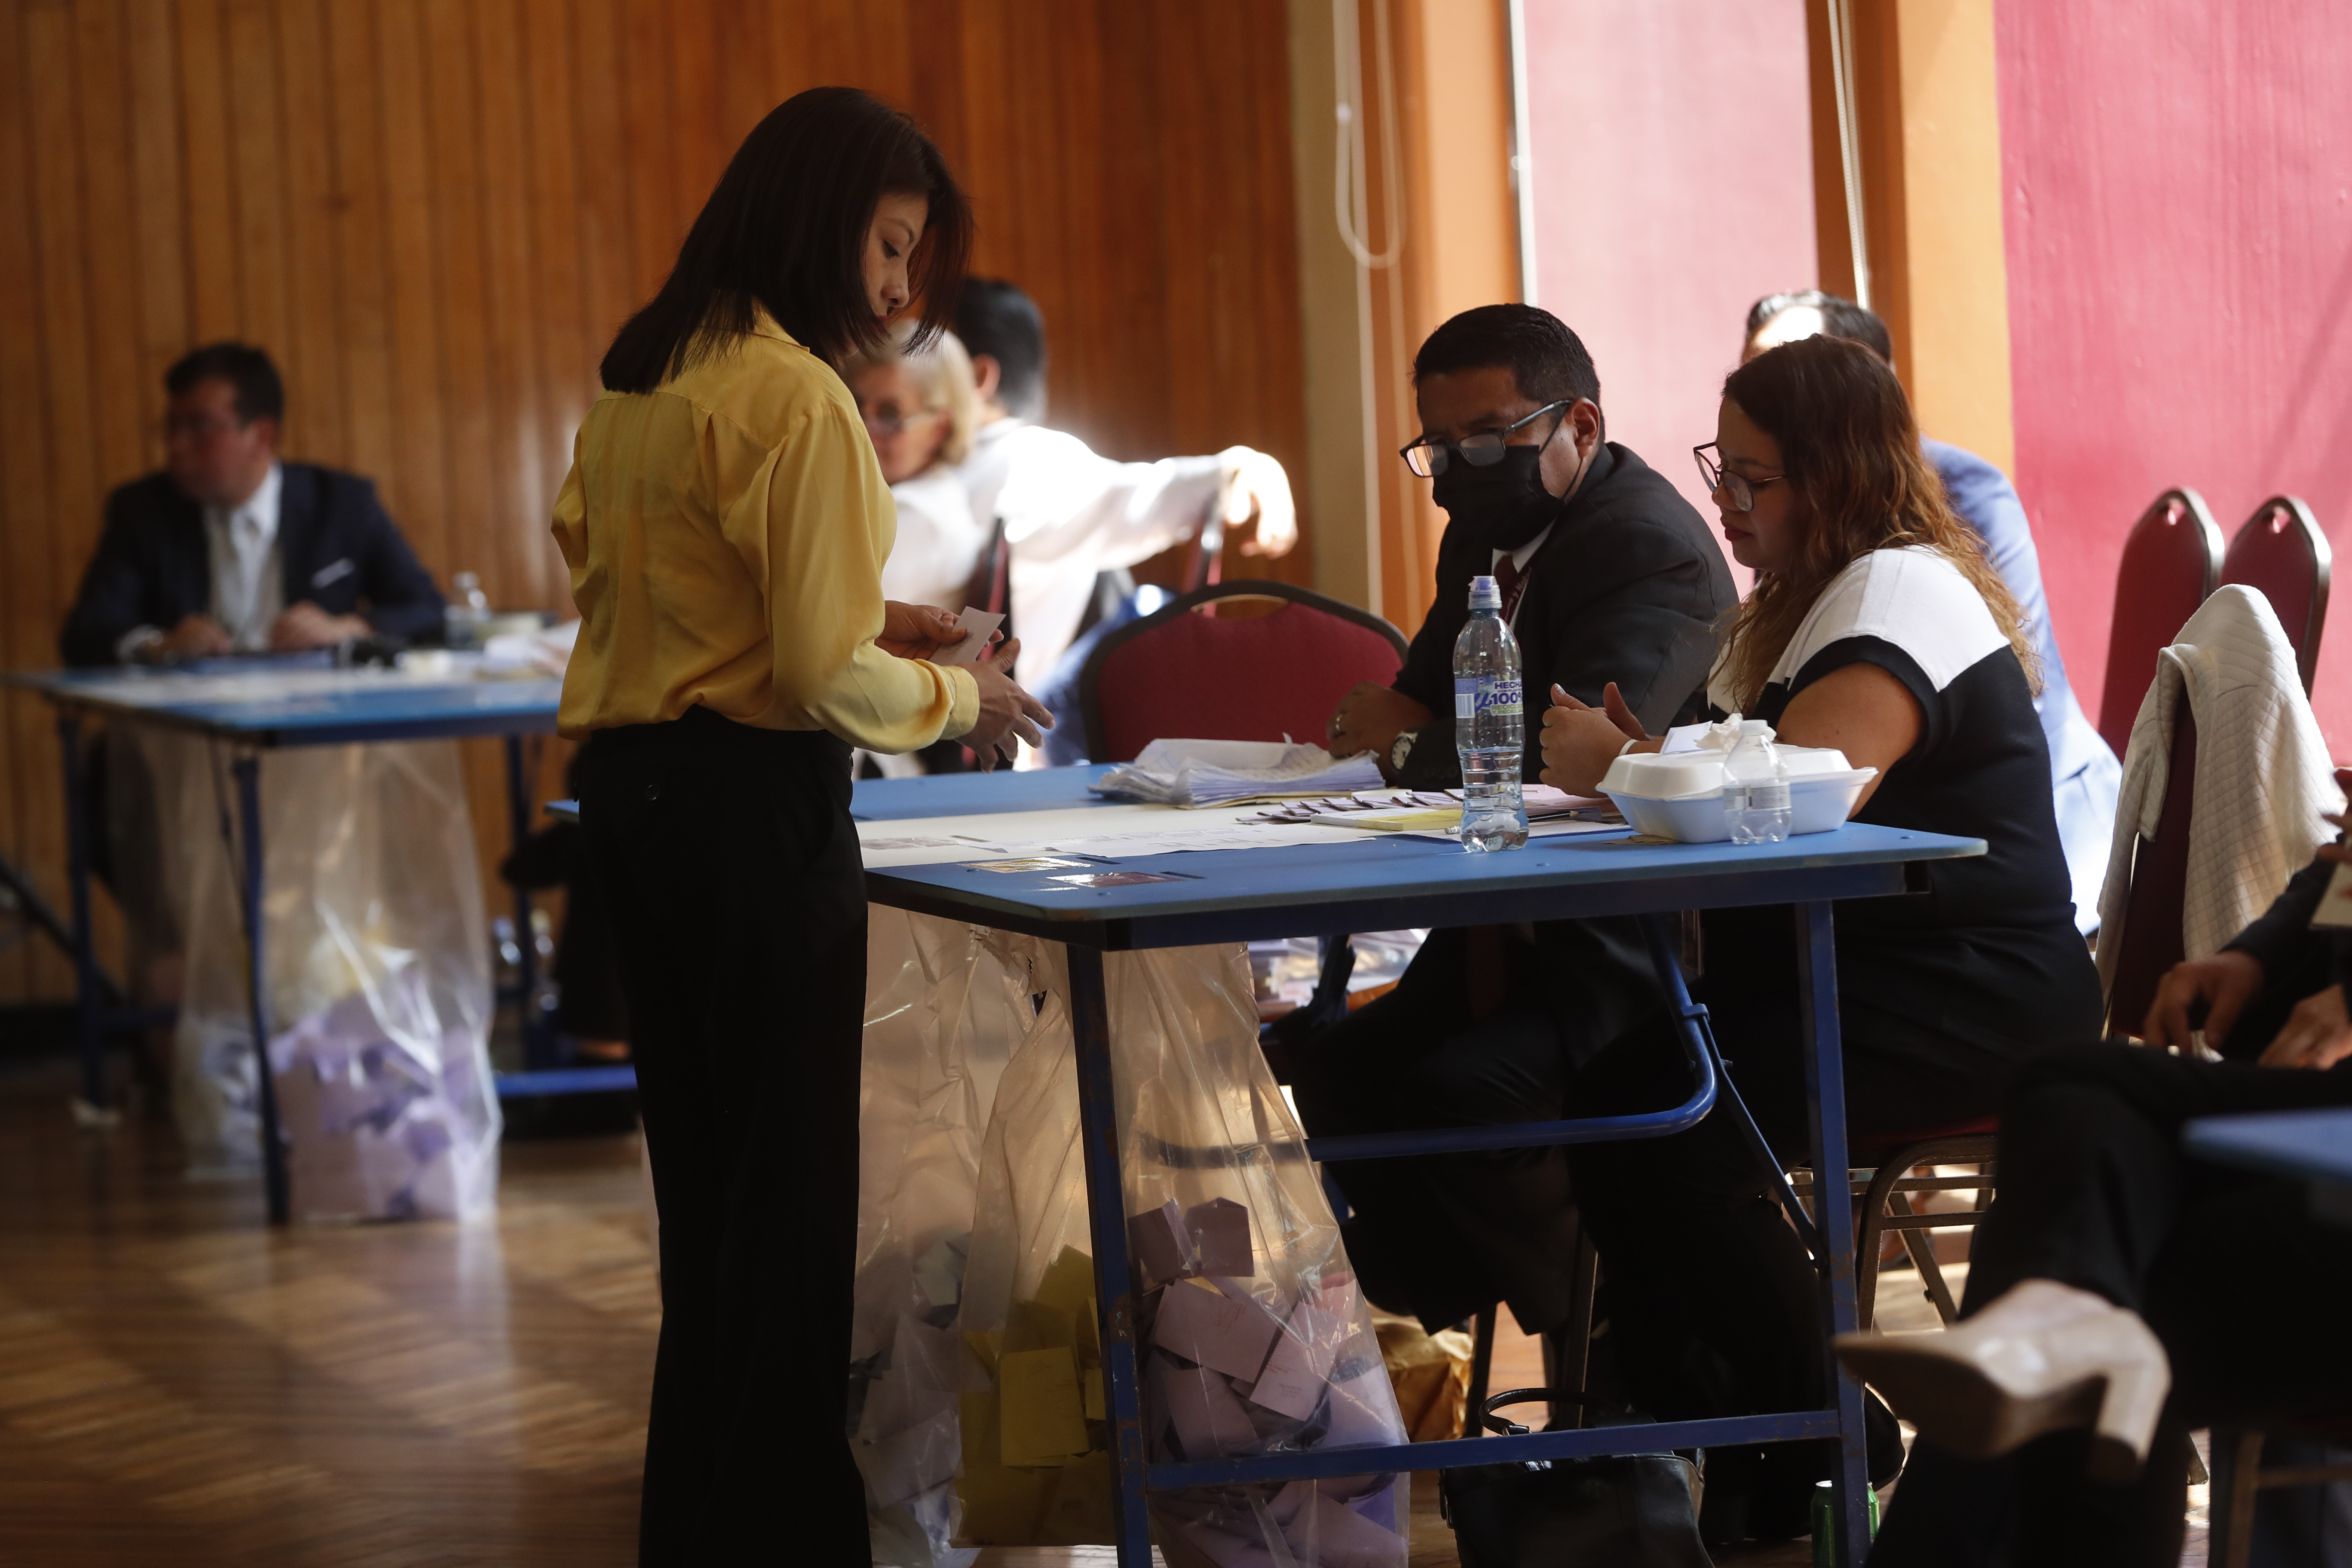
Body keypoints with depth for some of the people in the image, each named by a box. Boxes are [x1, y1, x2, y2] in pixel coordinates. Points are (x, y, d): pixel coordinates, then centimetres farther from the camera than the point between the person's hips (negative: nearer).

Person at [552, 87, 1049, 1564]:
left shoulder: (637, 378, 11)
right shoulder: (797, 399, -17)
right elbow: (824, 679, -20)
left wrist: (858, 617, 17)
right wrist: (960, 696, -1)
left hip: (631, 782, 9)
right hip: (751, 799, -9)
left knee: (701, 1159, 17)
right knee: (791, 1175, 1)